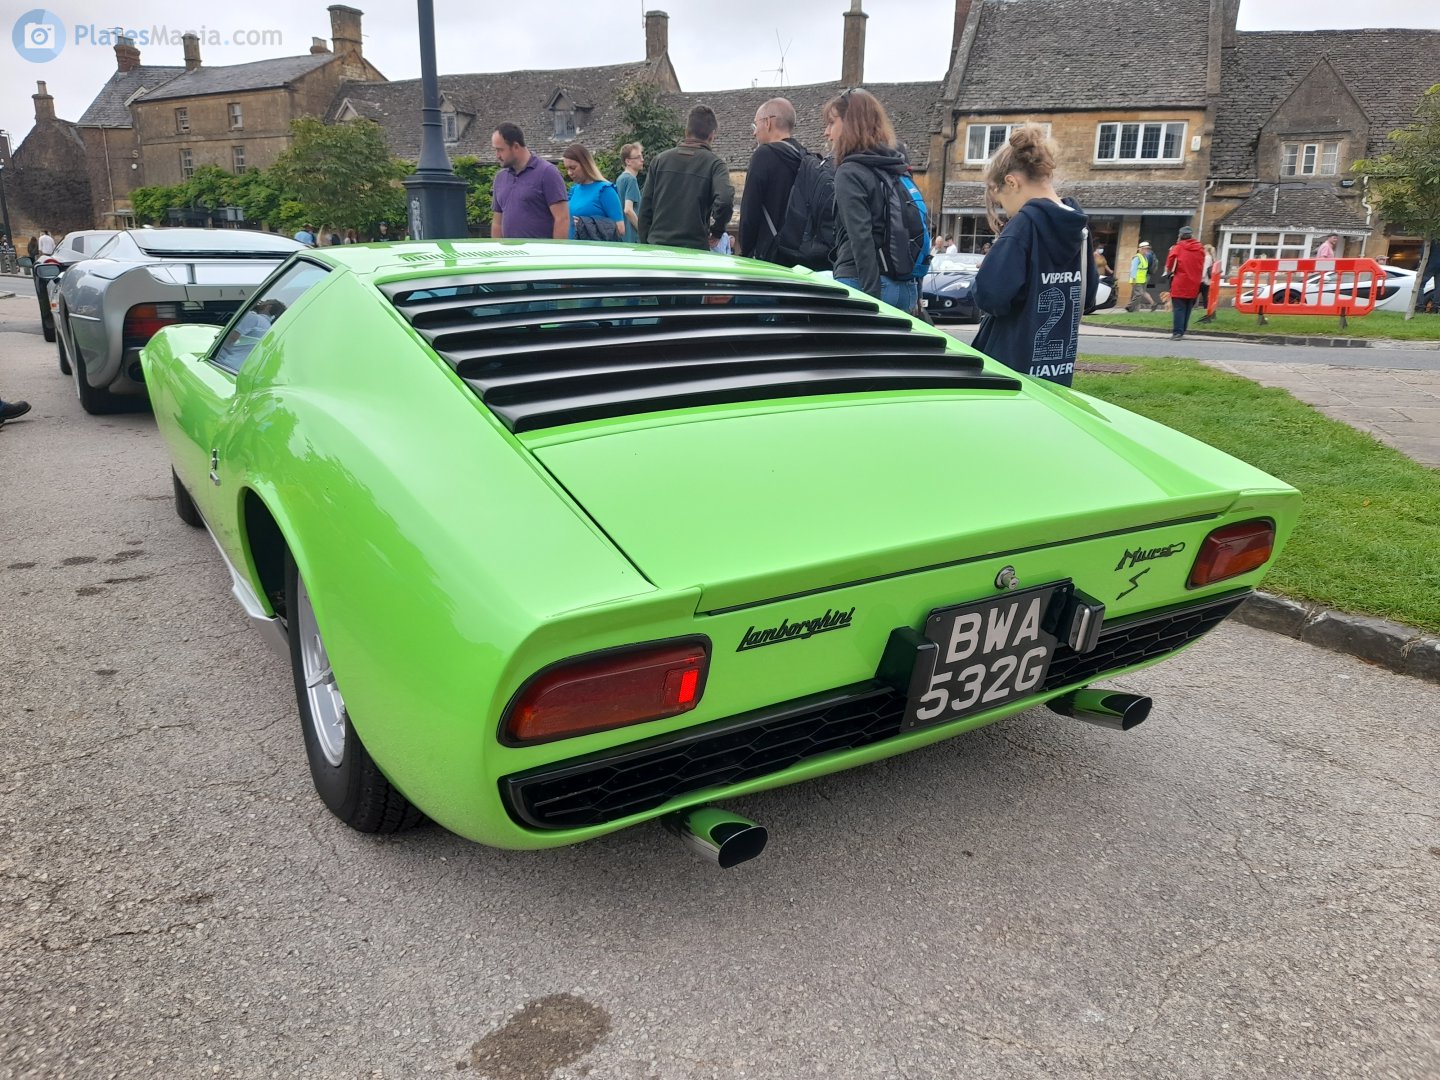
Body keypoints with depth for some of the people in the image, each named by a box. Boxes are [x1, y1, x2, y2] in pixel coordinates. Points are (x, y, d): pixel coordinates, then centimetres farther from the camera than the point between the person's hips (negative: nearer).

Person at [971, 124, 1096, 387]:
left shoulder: (1025, 223, -15)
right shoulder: (1078, 225, 8)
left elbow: (990, 295, -25)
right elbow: (1086, 299, 17)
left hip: (1015, 366, -7)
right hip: (1058, 371, 8)